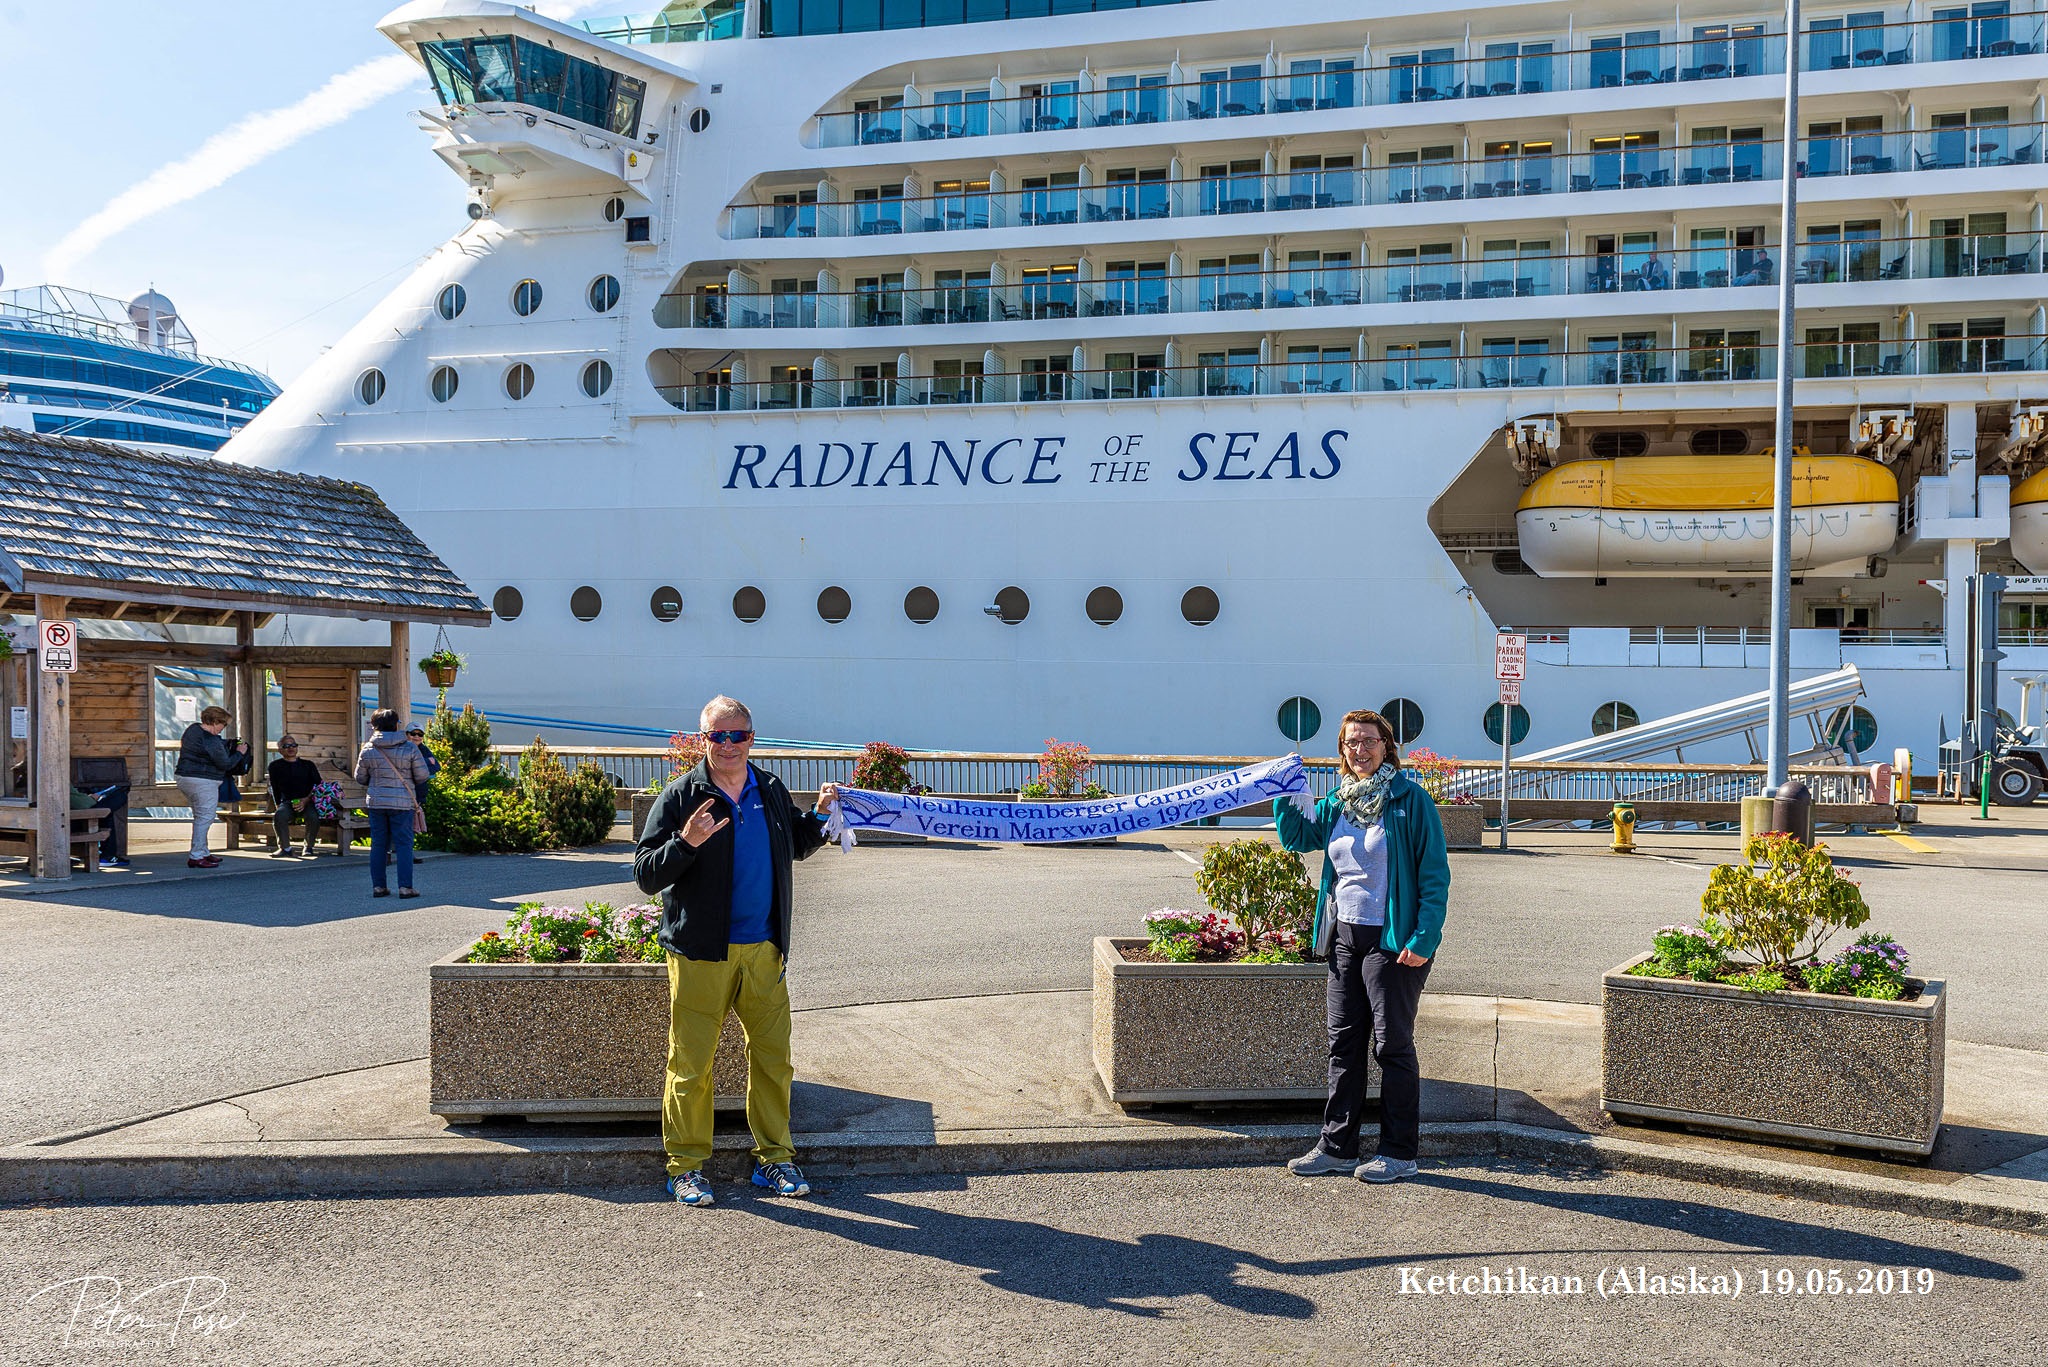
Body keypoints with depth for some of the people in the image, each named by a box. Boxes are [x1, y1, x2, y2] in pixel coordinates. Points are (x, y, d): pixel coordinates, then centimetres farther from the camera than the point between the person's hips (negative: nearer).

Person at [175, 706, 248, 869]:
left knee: (200, 817, 18)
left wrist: (229, 744, 16)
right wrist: (239, 753, 0)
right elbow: (225, 764, -15)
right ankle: (196, 857, -6)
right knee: (205, 818, -5)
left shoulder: (193, 728, 8)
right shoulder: (210, 741, -20)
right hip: (203, 782, -10)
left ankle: (203, 853, 25)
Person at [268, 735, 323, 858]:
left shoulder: (308, 765, 17)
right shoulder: (275, 766, 16)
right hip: (287, 802, 0)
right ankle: (285, 848, -20)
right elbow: (275, 789, 13)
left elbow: (318, 785, 8)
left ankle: (309, 847, -12)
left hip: (307, 802, 0)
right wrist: (278, 806, -1)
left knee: (313, 817, -34)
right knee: (279, 816, -35)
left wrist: (306, 800, -9)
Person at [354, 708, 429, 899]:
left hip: (376, 802, 2)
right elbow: (422, 776, -2)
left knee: (378, 845, 9)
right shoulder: (409, 748, -6)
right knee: (404, 844, 1)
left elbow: (360, 778, 9)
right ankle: (405, 886, -3)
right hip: (402, 803, -2)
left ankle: (378, 886, 10)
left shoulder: (368, 750, 0)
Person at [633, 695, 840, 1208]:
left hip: (763, 952, 4)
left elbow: (797, 845, 26)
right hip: (700, 953, -4)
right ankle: (686, 1167, 15)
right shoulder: (681, 797, -5)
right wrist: (685, 843, -24)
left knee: (773, 1056, 9)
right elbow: (645, 874, -8)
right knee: (691, 1063, 1)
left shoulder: (771, 791, 9)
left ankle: (774, 1158, 22)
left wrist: (820, 816, 8)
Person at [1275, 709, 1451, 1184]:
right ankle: (1337, 1147, 20)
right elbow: (1297, 837, 23)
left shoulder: (1411, 800, -9)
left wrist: (1424, 939, -18)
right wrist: (1285, 794, 8)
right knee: (1343, 1042, 11)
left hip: (1392, 941, -7)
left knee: (1392, 1045, 2)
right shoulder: (1338, 801, 9)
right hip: (1344, 936, 7)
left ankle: (1399, 1153, 13)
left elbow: (1435, 876, -11)